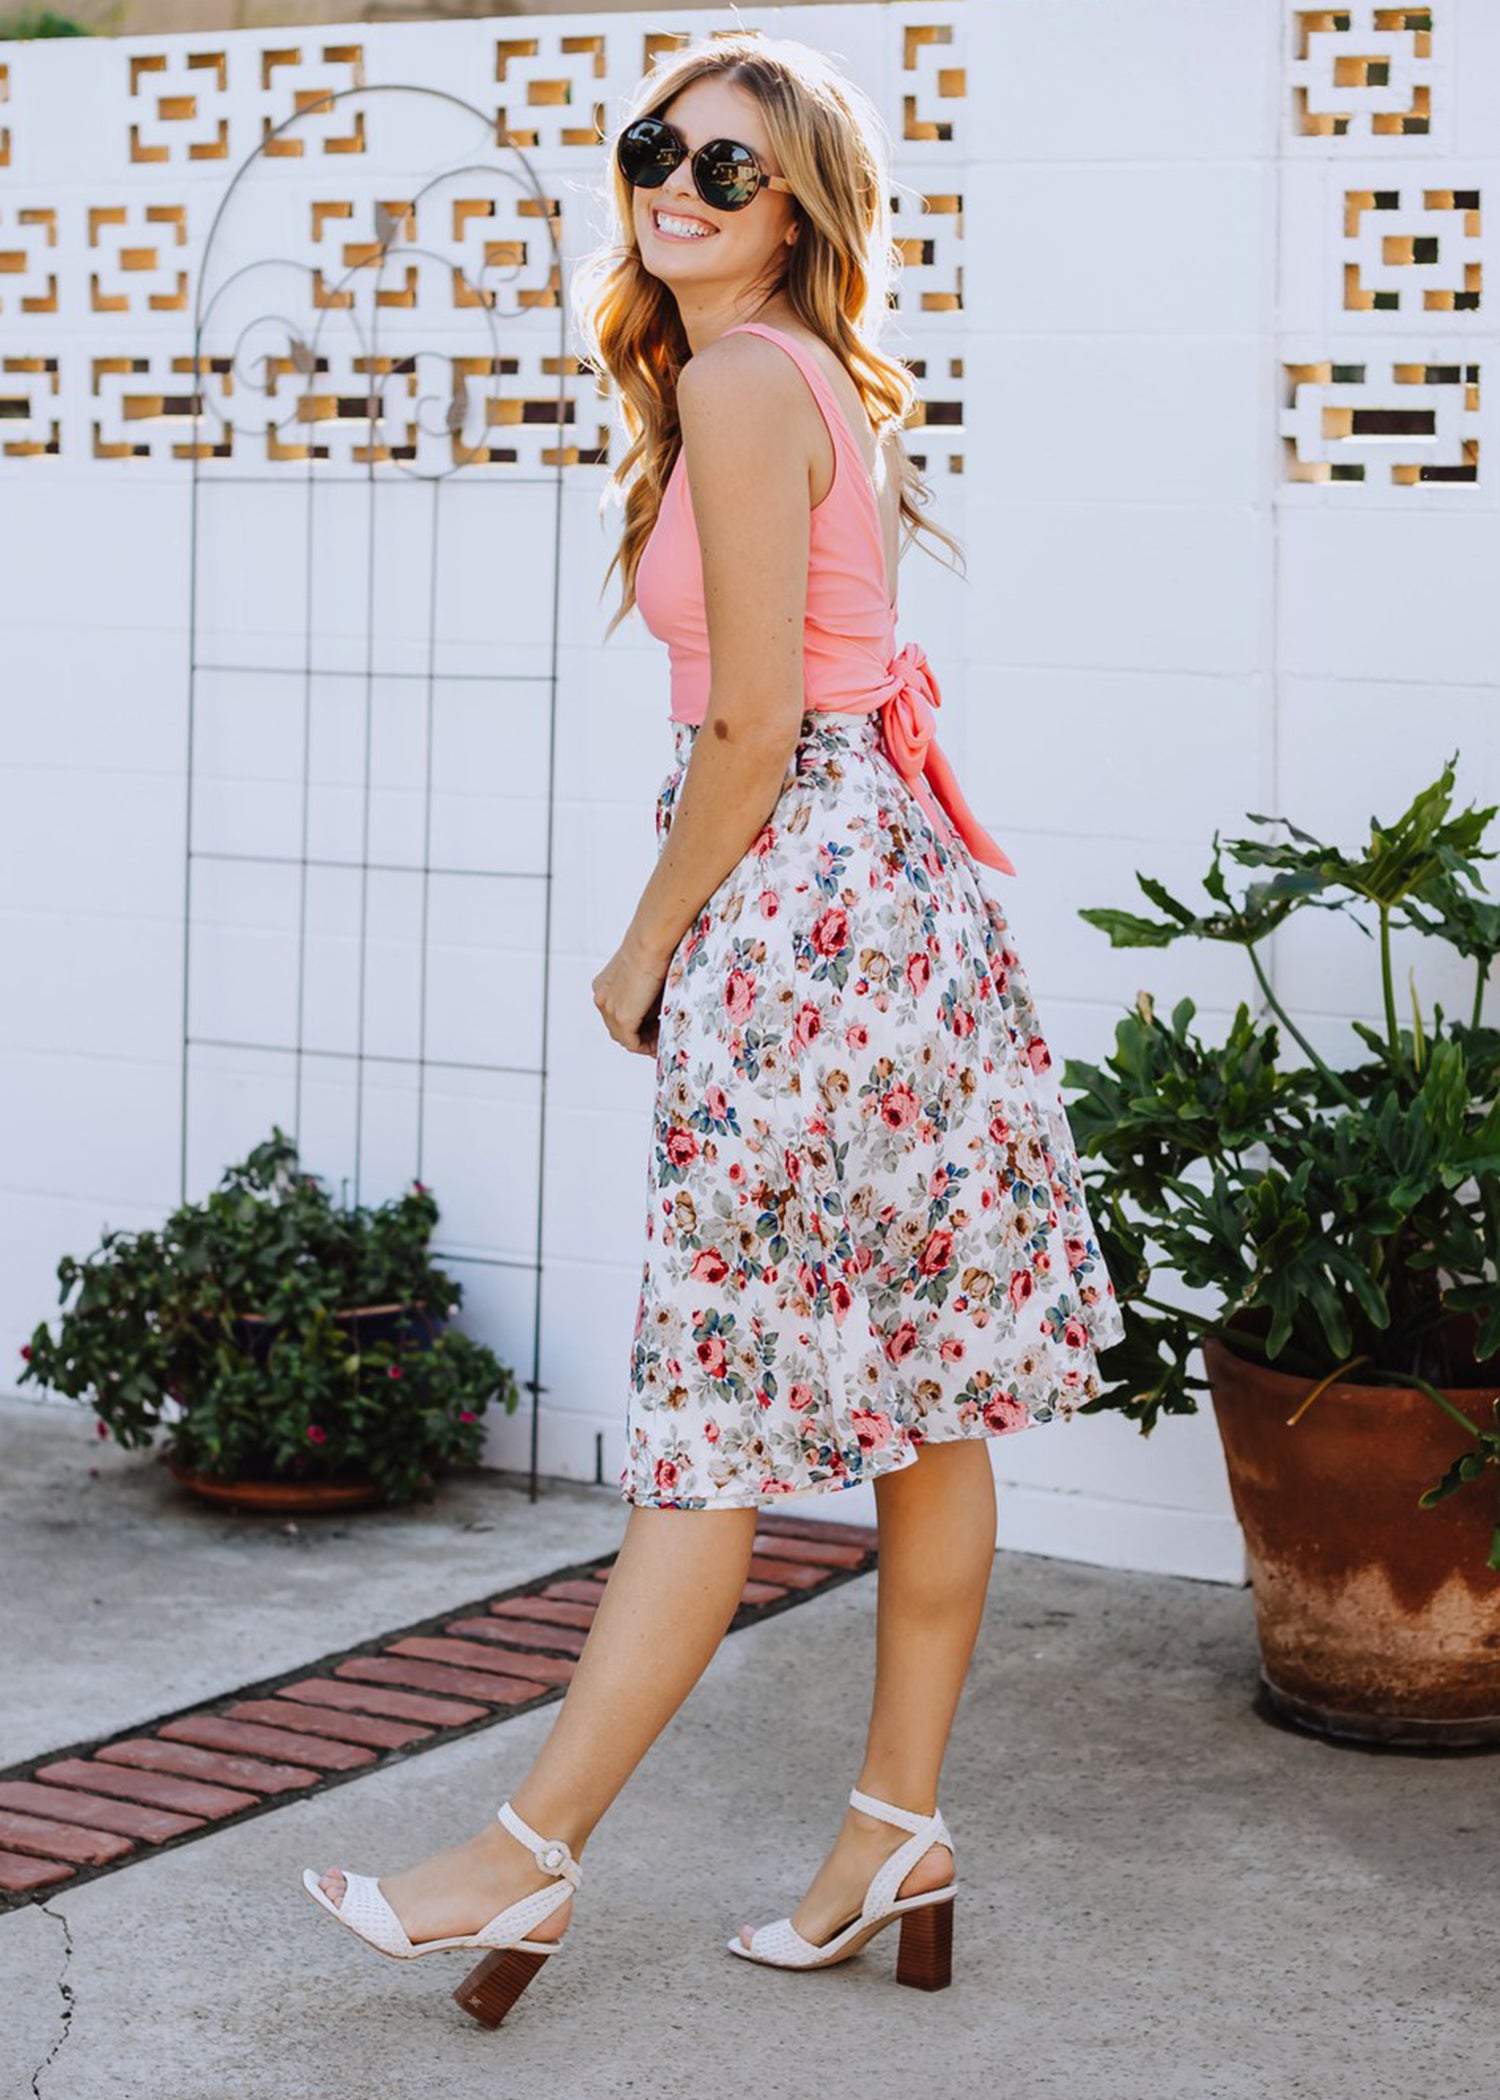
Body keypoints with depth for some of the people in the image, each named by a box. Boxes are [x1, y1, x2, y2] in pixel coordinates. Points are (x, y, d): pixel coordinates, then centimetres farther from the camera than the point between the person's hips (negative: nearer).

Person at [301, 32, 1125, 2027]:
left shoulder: (739, 380, -13)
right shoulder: (812, 382, 16)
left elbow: (752, 723, -17)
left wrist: (648, 945, -6)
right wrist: (692, 926, 20)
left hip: (801, 897, -10)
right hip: (907, 886, 10)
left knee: (720, 1412, -5)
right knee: (921, 1393, 10)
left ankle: (532, 1854, 3)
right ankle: (900, 1828, 19)